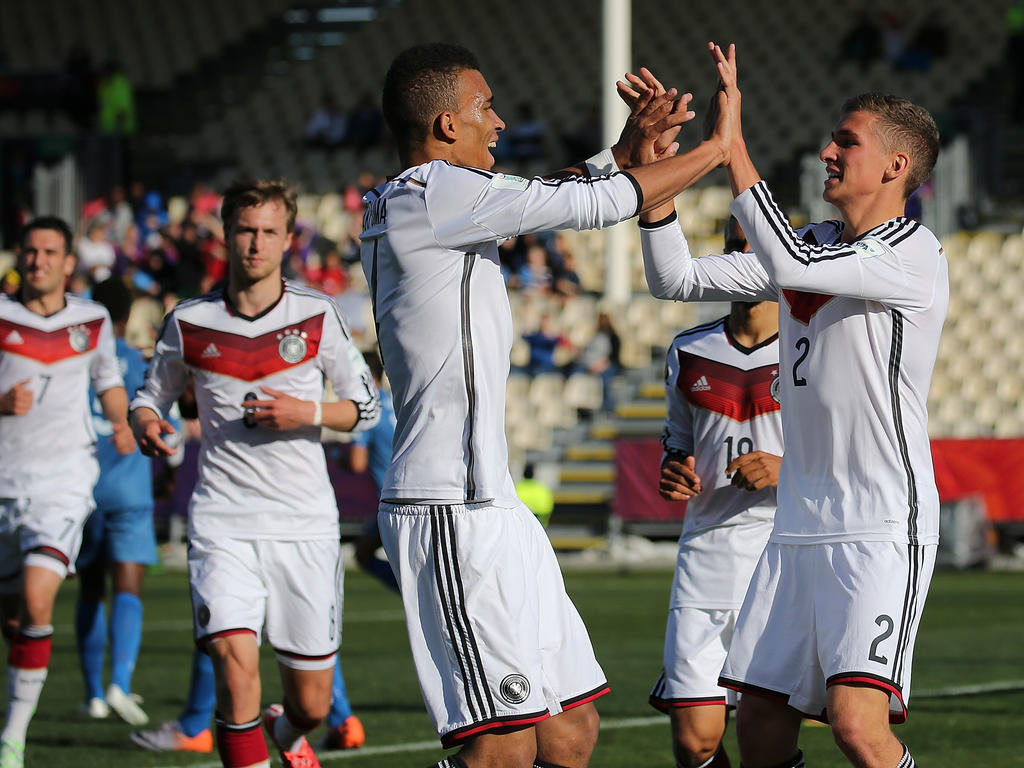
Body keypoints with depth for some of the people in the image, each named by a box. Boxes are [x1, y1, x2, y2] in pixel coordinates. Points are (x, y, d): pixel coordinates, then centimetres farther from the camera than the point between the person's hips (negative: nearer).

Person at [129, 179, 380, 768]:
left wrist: (307, 414, -12)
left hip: (306, 523, 1)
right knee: (235, 659, -25)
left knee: (312, 705, 8)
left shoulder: (318, 316, 1)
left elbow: (367, 406, 7)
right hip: (224, 522, 0)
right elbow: (153, 394, 17)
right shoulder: (189, 323, 3)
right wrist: (146, 421, -6)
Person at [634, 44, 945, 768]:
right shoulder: (813, 244, 15)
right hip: (799, 526, 8)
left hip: (884, 528, -8)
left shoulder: (915, 255, -11)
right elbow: (677, 279, 14)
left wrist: (732, 140, -23)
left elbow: (788, 264, -26)